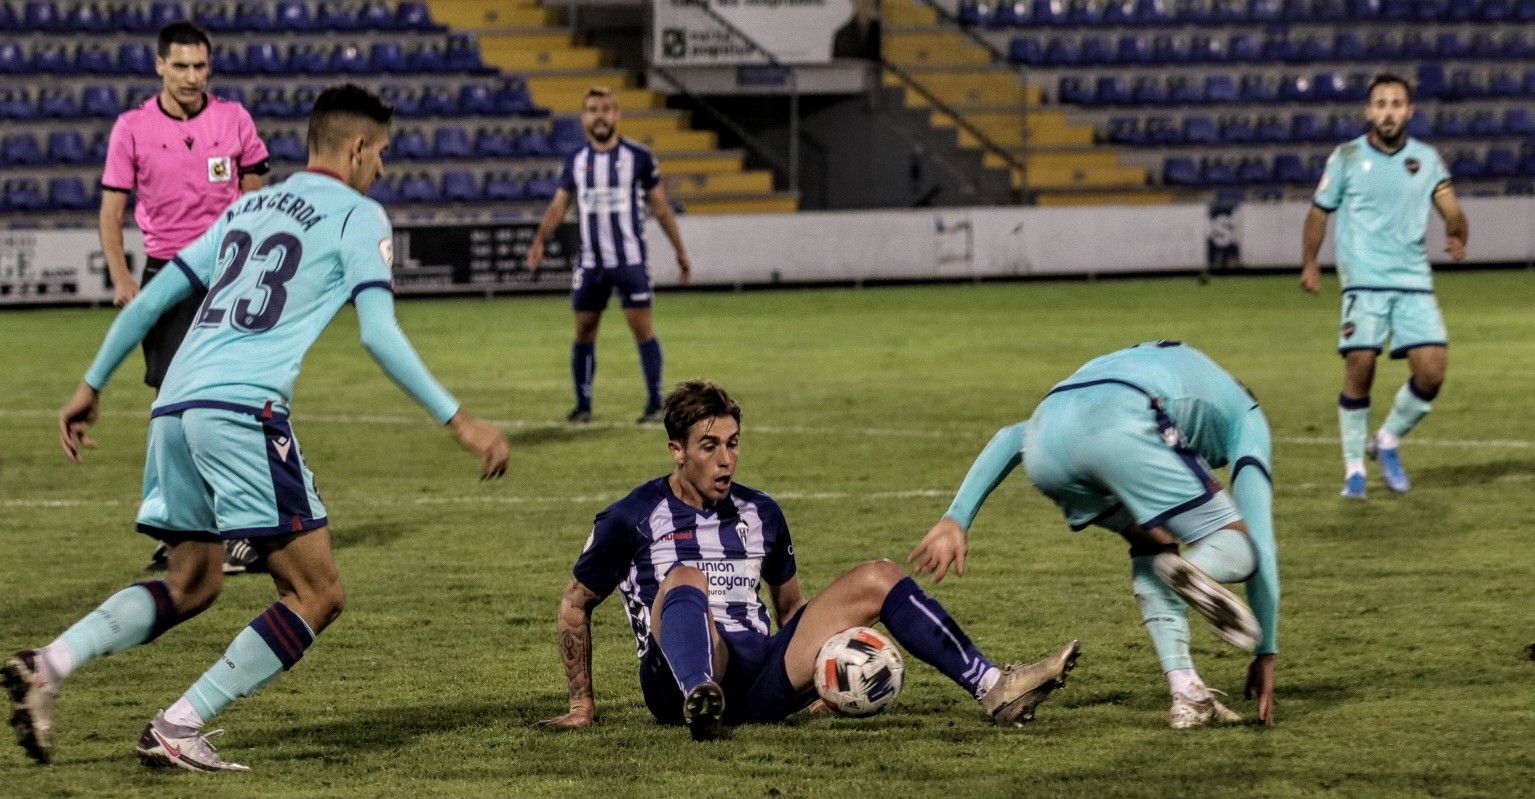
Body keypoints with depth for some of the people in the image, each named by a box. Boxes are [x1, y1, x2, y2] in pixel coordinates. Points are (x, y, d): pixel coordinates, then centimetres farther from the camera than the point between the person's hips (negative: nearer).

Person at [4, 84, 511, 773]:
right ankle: (177, 729, -9)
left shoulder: (247, 209, 26)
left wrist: (91, 387, 32)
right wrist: (457, 421, -7)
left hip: (175, 407, 8)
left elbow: (151, 298, 25)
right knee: (317, 595, -2)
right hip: (244, 408, -8)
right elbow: (378, 333, -7)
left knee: (191, 586, 20)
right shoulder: (357, 216, 6)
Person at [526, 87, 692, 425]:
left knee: (642, 327, -7)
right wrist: (539, 241, -14)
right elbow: (559, 204, 3)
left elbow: (660, 206, 3)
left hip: (630, 260, -3)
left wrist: (680, 252, 4)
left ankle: (655, 403, -2)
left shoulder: (638, 156, -3)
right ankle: (583, 405, 15)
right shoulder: (576, 160, 6)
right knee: (584, 331, 5)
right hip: (591, 263, 3)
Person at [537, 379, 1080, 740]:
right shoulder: (633, 518, 3)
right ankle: (700, 702, -67)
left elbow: (790, 605, 30)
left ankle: (993, 688, -13)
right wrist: (582, 702, 9)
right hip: (678, 679, -5)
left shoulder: (760, 514, 17)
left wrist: (816, 660, 17)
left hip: (763, 680, 5)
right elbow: (576, 604, 12)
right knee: (685, 579, -35)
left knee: (875, 579, -2)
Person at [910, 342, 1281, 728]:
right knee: (1237, 552, 6)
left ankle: (1187, 695, 11)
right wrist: (1266, 653, 30)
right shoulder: (1246, 419, 33)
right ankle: (1199, 572, -30)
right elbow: (1262, 543, 26)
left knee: (1153, 546, 27)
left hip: (1046, 441, 5)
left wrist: (956, 519, 28)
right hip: (1120, 430, -5)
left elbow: (1010, 439, 34)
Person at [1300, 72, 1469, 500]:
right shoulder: (1347, 158, 3)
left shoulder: (1426, 159, 8)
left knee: (1432, 369, -9)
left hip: (1414, 281, 2)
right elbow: (1319, 211, 13)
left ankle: (1387, 442, 16)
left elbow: (1451, 208, -1)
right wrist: (1309, 262, 6)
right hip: (1364, 282, -2)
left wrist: (1457, 234, -23)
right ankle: (1354, 468, 4)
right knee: (1359, 371, -12)